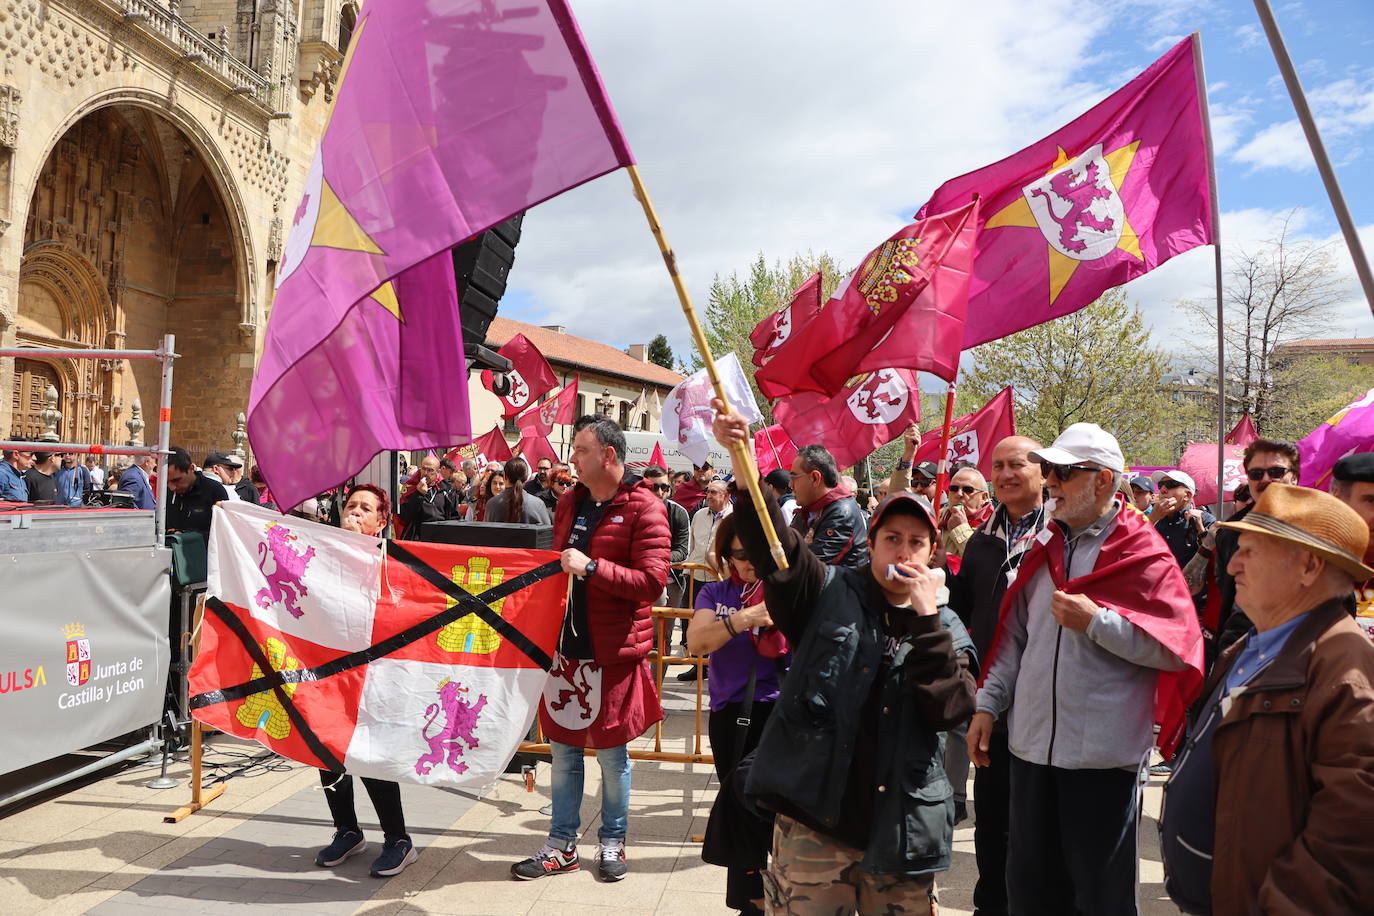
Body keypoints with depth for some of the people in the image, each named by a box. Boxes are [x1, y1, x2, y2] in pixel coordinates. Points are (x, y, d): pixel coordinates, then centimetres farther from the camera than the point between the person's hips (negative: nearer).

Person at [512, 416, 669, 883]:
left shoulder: (643, 507, -11)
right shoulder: (570, 502, 10)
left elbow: (653, 581, -18)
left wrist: (591, 567, -24)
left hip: (612, 651, -6)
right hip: (565, 644, 6)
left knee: (612, 754, 9)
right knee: (563, 749, 13)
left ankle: (612, 842, 27)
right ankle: (561, 845, 27)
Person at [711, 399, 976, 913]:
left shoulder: (944, 629, 7)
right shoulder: (830, 594, 1)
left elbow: (951, 710, -7)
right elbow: (772, 543, -14)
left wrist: (926, 617, -13)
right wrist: (741, 458, -28)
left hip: (902, 829, 2)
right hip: (815, 820, -2)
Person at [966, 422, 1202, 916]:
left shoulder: (1143, 554, -8)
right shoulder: (1045, 549, 10)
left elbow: (1176, 649, -15)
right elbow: (1016, 636, 13)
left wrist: (1097, 621, -21)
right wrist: (987, 704, 8)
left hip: (1103, 753, -6)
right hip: (1031, 745, 6)